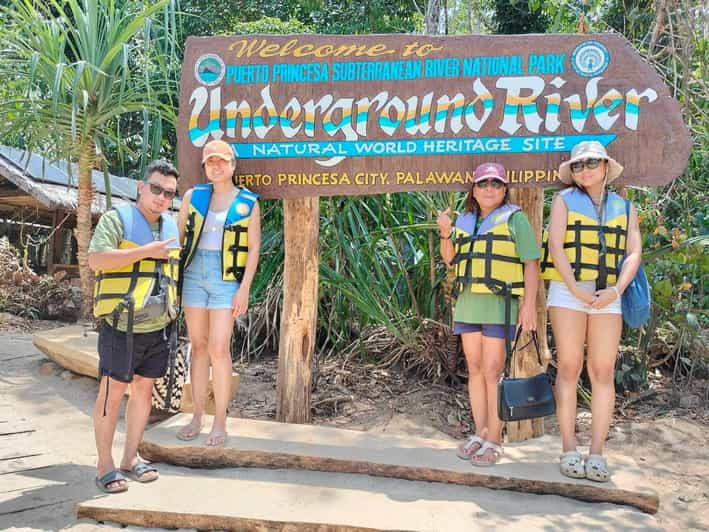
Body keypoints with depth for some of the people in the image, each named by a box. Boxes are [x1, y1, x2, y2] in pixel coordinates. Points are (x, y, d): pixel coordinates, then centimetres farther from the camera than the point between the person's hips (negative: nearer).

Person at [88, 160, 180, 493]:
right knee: (112, 391, 0)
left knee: (143, 389, 11)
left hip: (158, 328, 6)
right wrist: (146, 251, -21)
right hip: (121, 326, -6)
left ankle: (130, 458, 23)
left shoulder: (171, 226, 14)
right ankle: (104, 465, 12)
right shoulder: (117, 218, -6)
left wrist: (174, 311, 17)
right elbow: (96, 259, -20)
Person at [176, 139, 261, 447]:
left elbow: (254, 248, 0)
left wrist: (244, 289, -7)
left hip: (226, 278, -3)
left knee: (219, 349, -7)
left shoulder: (248, 203, 2)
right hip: (193, 273, 3)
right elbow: (178, 237, 11)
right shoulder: (193, 196, 8)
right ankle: (197, 417, 17)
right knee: (198, 346, 8)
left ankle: (220, 422, 4)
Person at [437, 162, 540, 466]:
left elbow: (532, 263, -6)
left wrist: (529, 305, -15)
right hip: (467, 302, 6)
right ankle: (480, 434, 17)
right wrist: (445, 233, 0)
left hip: (499, 304, -5)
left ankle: (494, 441, 0)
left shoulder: (514, 218, -2)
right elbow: (450, 260, 18)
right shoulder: (465, 221, 14)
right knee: (475, 369, 8)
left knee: (493, 371, -7)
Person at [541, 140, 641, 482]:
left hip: (607, 296, 2)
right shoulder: (564, 199, 8)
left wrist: (617, 290, -10)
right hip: (567, 291, -2)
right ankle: (569, 451, 1)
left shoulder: (624, 207, 15)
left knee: (603, 371, -3)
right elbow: (555, 246, -3)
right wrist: (576, 289, -13)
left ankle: (597, 454, 1)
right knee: (569, 368, -3)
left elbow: (634, 253, 7)